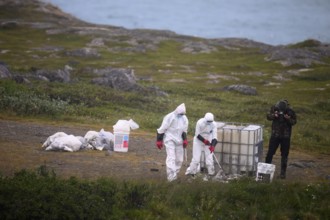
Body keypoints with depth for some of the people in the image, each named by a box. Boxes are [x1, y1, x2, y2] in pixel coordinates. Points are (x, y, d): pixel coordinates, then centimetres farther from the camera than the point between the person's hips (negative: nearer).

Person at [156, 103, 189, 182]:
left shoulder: (184, 119, 5)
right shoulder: (169, 117, -12)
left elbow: (184, 131, 13)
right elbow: (162, 129, -8)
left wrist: (185, 140, -3)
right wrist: (159, 140, -7)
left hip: (179, 141, 6)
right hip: (170, 140, -6)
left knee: (179, 159, 7)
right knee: (171, 157, -17)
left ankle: (175, 174, 20)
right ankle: (171, 175, -25)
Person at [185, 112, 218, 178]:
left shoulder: (213, 124, -18)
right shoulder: (200, 123, -26)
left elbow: (214, 136, -18)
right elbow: (197, 134, -17)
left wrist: (213, 145, -31)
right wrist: (204, 140, -26)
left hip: (208, 141, 2)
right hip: (198, 141, -2)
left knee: (209, 157, -4)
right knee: (196, 158, -5)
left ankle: (211, 173, 10)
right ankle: (191, 172, 10)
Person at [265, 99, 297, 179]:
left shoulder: (290, 112, -15)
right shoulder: (274, 108, -10)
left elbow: (294, 122, -7)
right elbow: (268, 116, -2)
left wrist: (288, 119, -28)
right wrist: (274, 115, -23)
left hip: (286, 136, -1)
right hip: (275, 134, 1)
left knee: (284, 155, 7)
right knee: (270, 153, 5)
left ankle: (283, 172, 16)